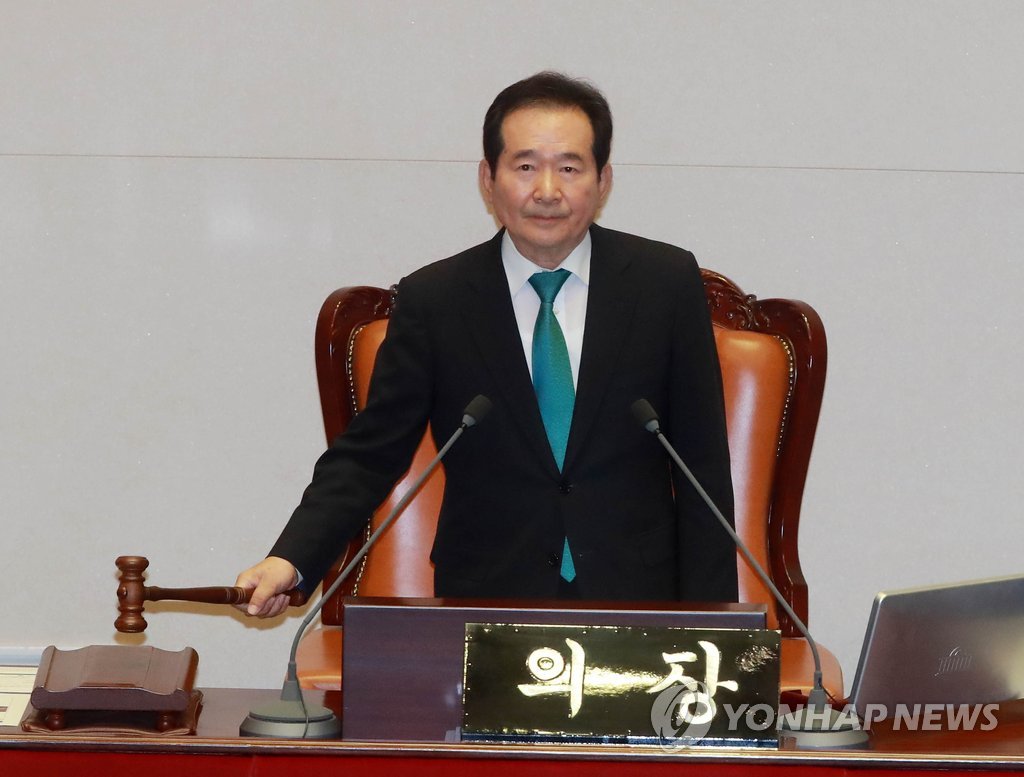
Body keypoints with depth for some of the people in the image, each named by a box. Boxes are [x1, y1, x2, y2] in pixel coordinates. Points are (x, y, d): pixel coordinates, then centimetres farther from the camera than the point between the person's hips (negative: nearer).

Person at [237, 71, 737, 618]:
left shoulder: (667, 283, 5)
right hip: (485, 611, 0)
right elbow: (368, 455, 5)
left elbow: (704, 468, 6)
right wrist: (290, 561, -12)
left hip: (637, 603, 0)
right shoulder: (432, 301, 4)